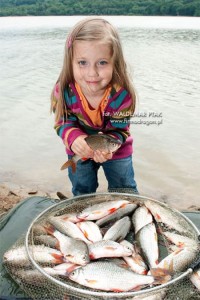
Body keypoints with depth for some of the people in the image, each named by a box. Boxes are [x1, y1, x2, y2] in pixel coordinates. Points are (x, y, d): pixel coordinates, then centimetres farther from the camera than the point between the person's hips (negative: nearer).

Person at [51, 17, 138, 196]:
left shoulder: (122, 95, -34)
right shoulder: (63, 91, -29)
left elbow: (120, 130, -24)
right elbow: (63, 122, -18)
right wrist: (74, 138, -41)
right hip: (79, 149, 2)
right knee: (81, 194, 23)